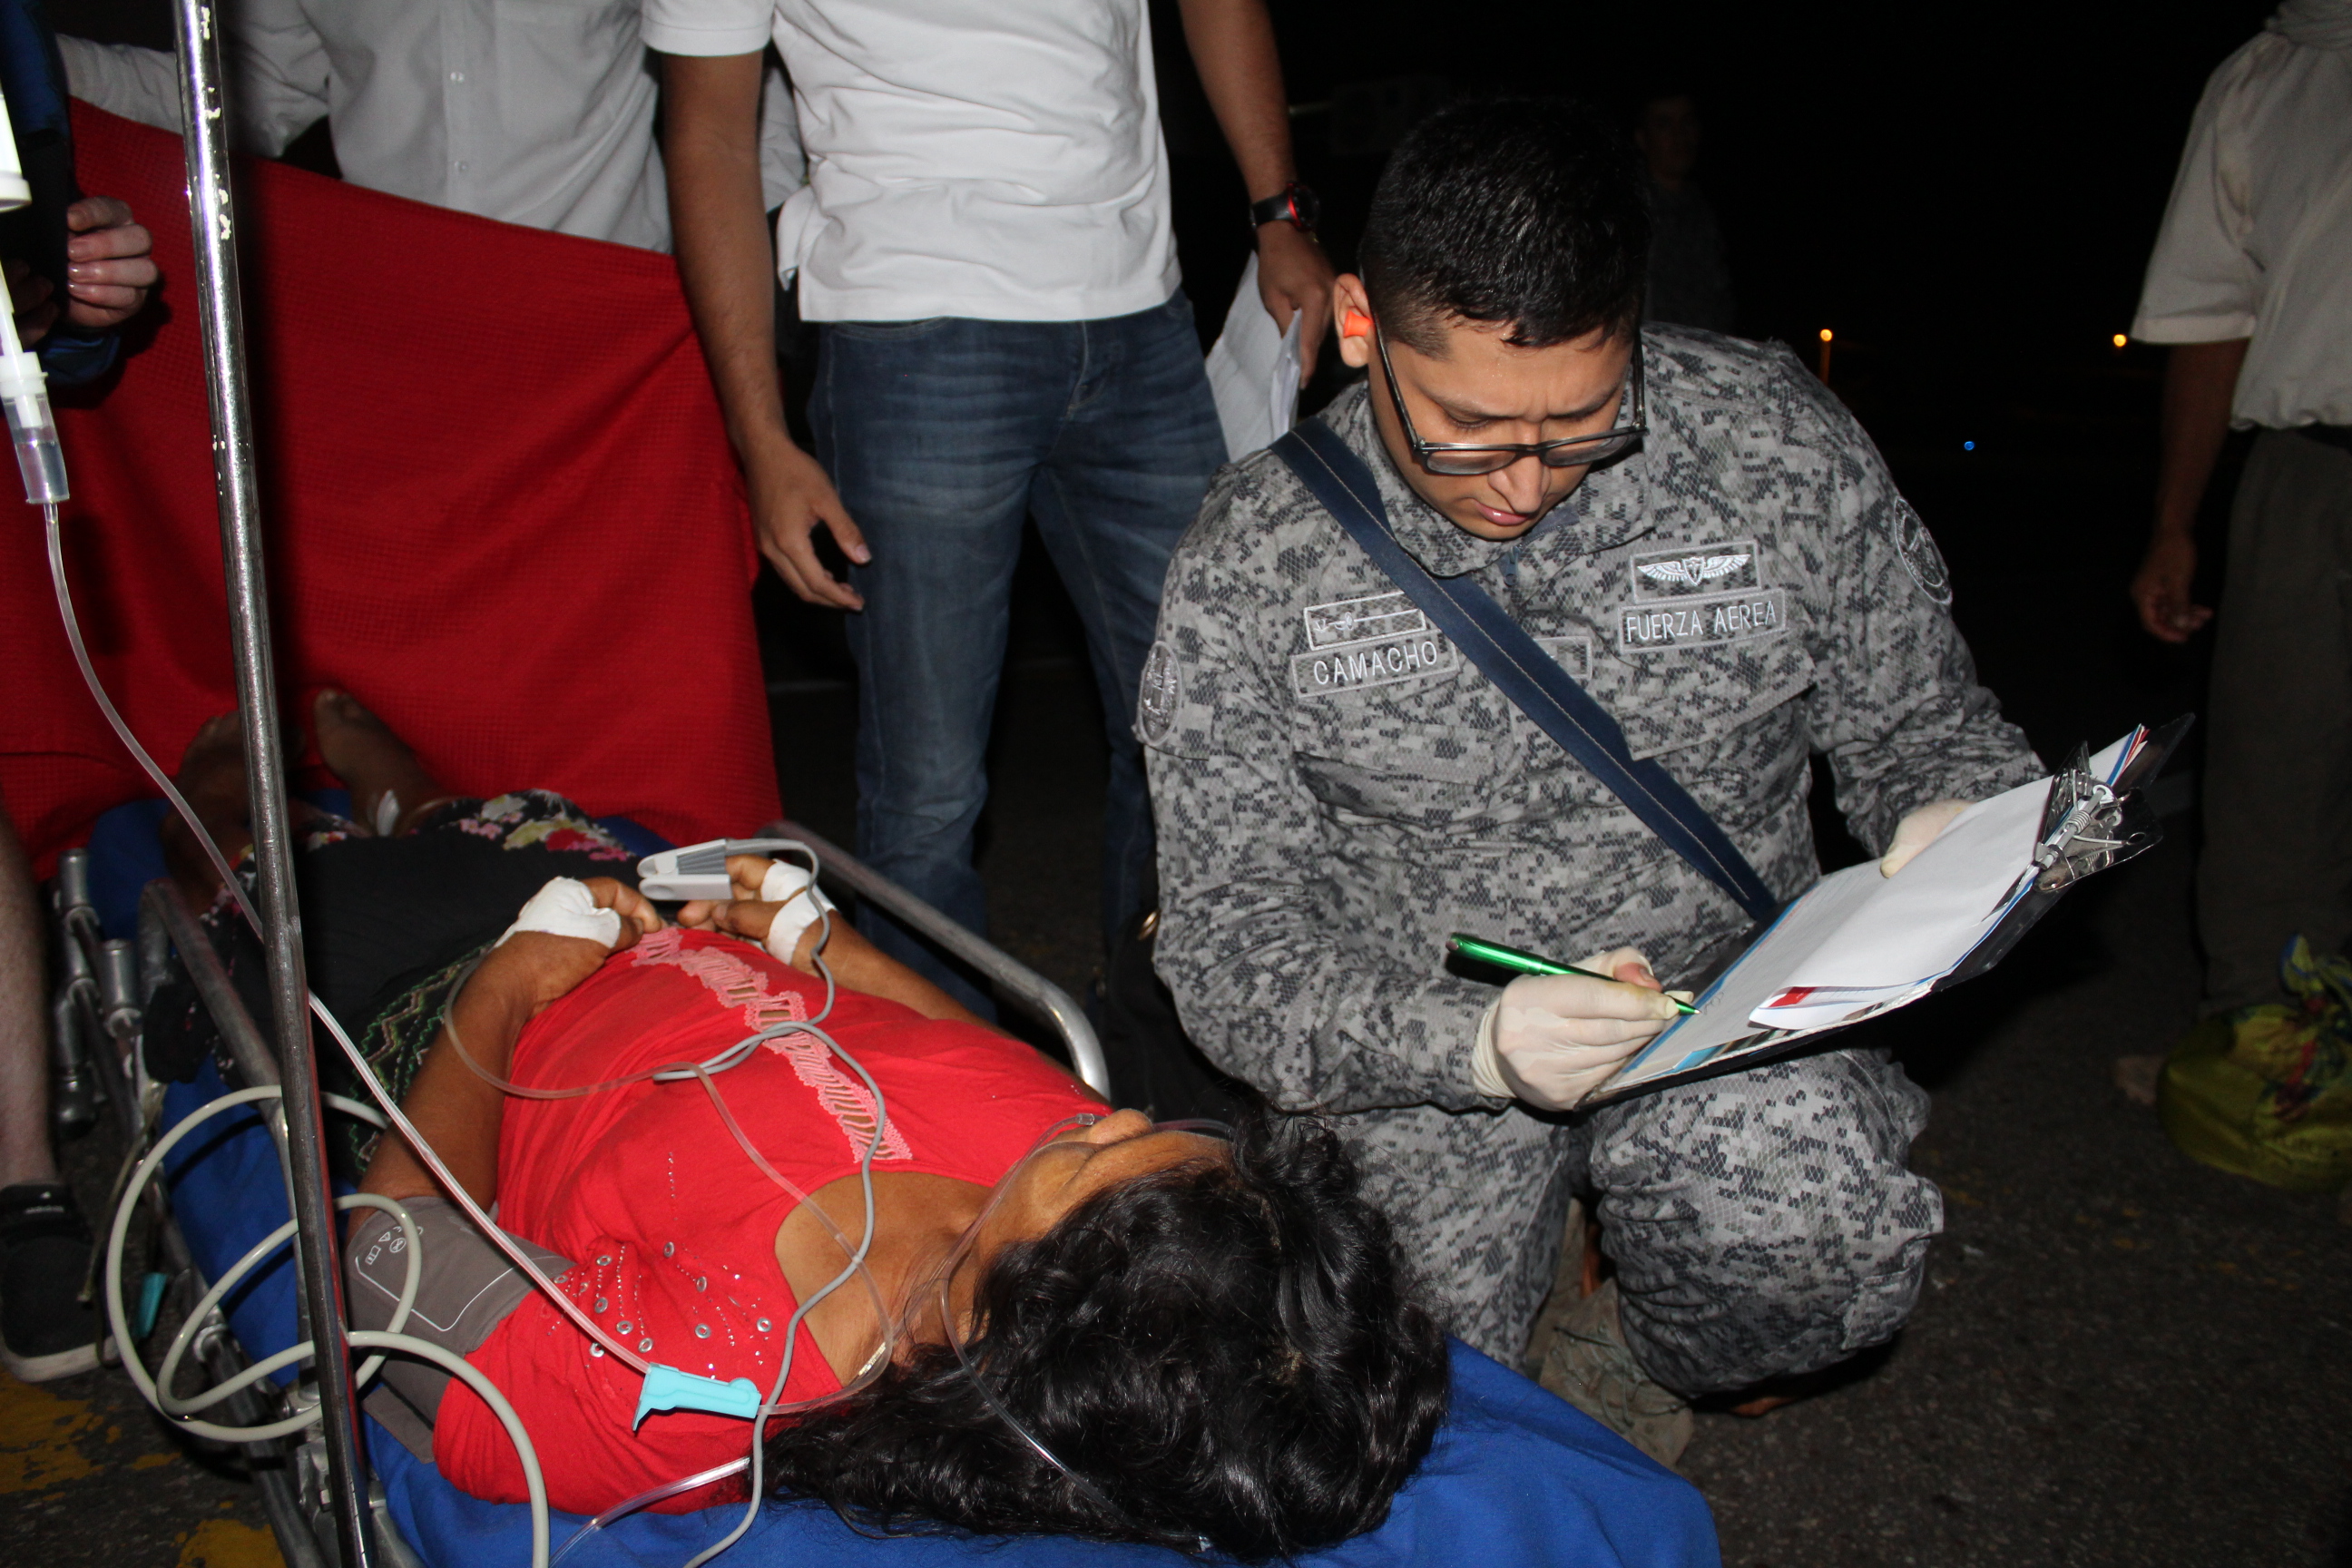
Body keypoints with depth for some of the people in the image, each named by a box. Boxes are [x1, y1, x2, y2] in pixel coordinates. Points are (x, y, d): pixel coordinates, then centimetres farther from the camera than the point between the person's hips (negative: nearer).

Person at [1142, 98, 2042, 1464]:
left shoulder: (1780, 444, -7)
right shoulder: (1253, 557, -11)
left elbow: (1920, 727, 5)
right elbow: (1229, 943, -12)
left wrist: (1955, 832, -20)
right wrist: (1472, 1041, -31)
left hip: (1729, 992, 1)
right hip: (1417, 1042, 0)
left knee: (1828, 1261, -29)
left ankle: (1628, 1361, 8)